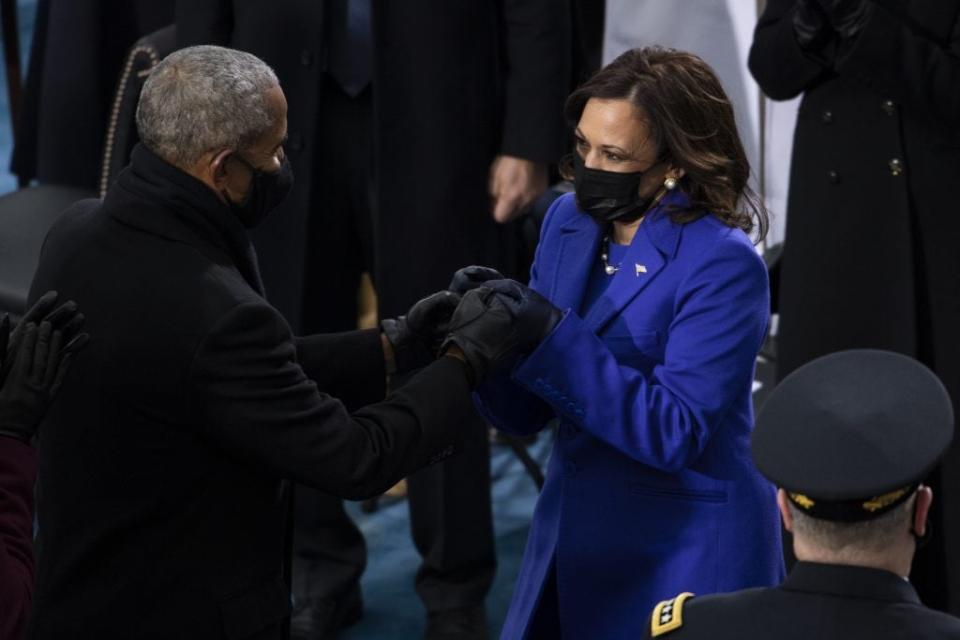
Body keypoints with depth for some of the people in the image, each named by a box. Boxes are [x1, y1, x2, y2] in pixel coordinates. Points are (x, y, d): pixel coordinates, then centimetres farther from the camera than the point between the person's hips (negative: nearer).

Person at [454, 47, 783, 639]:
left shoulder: (723, 266, -18)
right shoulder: (569, 221, 1)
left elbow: (676, 432, -23)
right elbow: (525, 415, 4)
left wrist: (557, 339, -29)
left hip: (684, 553, -6)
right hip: (573, 534, 6)